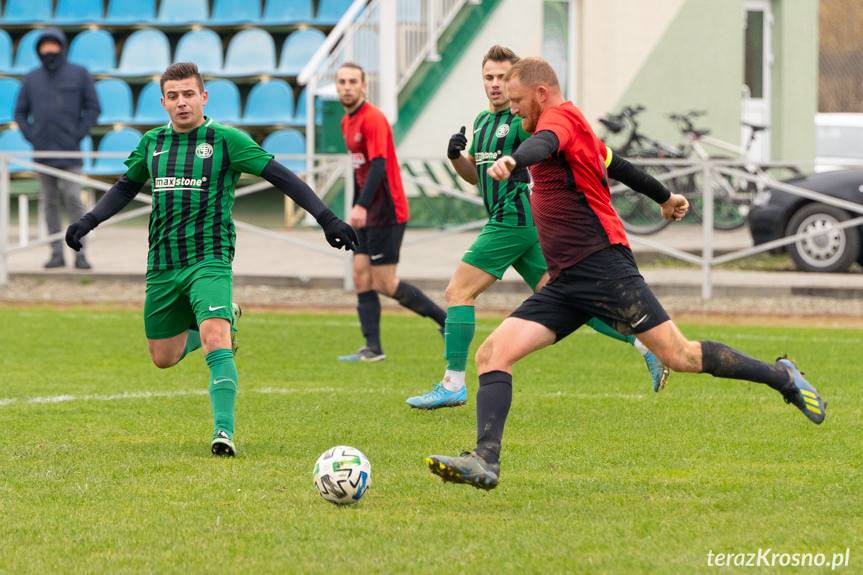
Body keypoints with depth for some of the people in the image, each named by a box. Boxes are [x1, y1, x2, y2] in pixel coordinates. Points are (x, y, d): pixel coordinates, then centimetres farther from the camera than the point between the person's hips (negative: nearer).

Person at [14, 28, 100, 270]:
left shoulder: (79, 74, 4)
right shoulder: (31, 79, 10)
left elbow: (93, 108, 3)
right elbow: (20, 112, 15)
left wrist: (78, 134, -6)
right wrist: (31, 136, 1)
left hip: (69, 152, -3)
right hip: (42, 151, 3)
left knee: (73, 197, -12)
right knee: (49, 202, 4)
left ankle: (80, 253, -8)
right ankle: (56, 252, 8)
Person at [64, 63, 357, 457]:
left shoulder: (226, 140, -4)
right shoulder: (152, 143, 11)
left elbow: (280, 176, -6)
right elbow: (126, 187, 27)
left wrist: (326, 218, -12)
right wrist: (88, 221, 15)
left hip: (209, 261, -5)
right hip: (162, 265, 5)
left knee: (215, 337, -27)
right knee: (163, 358, 12)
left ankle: (224, 431, -30)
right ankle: (220, 321, 40)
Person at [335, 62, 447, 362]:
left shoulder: (373, 119, -15)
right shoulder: (347, 122, 13)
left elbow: (378, 166, -25)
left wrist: (362, 206, -34)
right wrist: (356, 208, 22)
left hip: (387, 212, -9)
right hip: (368, 215, 9)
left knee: (384, 283, -8)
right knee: (361, 276, 3)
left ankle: (446, 319, 4)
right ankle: (372, 349, 3)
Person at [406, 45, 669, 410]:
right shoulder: (482, 120, 19)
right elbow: (475, 175, 26)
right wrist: (456, 157, 6)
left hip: (514, 221, -9)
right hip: (512, 223, 9)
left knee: (458, 292, -8)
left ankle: (453, 385, -5)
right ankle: (645, 343, 7)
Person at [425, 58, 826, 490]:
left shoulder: (561, 115, -7)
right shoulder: (575, 127, 22)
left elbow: (546, 143, -31)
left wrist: (513, 160, -54)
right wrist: (665, 197, 56)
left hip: (602, 267, -10)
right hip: (565, 281, 10)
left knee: (678, 355, -9)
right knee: (492, 354, -7)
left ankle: (782, 377, 9)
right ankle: (485, 462, -17)